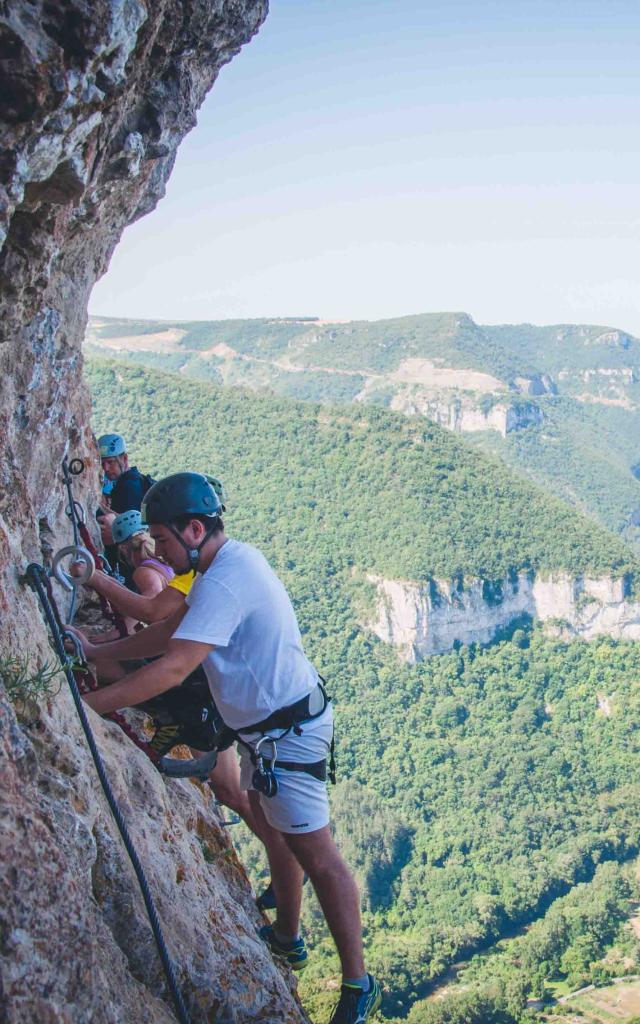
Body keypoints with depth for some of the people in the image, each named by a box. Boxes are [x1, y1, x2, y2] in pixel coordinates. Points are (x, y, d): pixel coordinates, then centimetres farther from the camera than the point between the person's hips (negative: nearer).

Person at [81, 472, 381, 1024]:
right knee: (271, 827, 24)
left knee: (316, 854, -3)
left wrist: (85, 705, -27)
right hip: (268, 725, 11)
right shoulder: (231, 560, 6)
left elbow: (173, 667, -32)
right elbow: (171, 627, 15)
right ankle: (287, 936, 43)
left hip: (288, 731, -11)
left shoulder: (225, 582, -27)